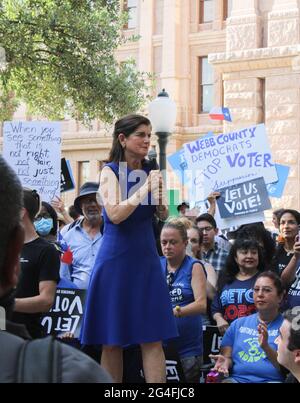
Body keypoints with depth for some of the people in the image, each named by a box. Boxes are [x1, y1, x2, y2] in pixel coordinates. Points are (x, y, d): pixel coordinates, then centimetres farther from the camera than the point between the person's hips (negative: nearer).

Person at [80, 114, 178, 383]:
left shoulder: (151, 171, 6)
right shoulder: (110, 171, -5)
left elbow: (163, 215, 7)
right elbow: (114, 214, -16)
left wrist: (159, 196, -12)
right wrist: (144, 189, -20)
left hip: (146, 259, 3)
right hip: (116, 260, -3)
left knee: (153, 338, -2)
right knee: (112, 340, 3)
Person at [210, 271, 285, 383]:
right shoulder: (238, 324, 18)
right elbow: (227, 356, 15)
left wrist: (266, 347, -21)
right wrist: (225, 361, -9)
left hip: (271, 379, -3)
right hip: (237, 378, 3)